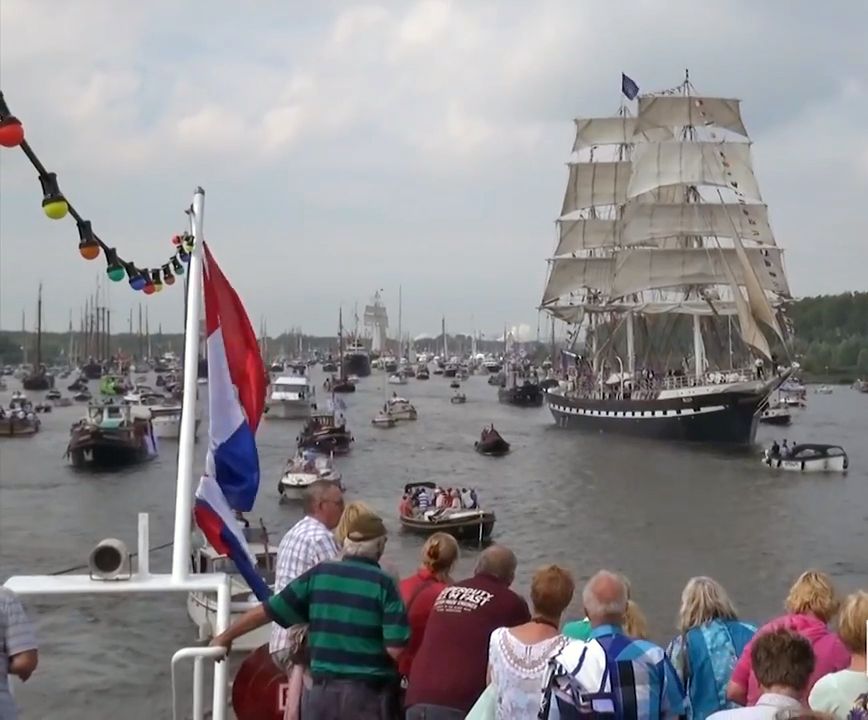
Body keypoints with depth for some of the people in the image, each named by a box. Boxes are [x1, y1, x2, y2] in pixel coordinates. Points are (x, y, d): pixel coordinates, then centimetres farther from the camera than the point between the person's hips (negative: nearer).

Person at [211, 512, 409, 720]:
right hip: (369, 694, -3)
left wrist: (226, 636, 22)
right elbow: (395, 648, -16)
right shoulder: (383, 583, -9)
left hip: (323, 691, 3)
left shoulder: (319, 574, 2)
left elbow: (267, 610, 8)